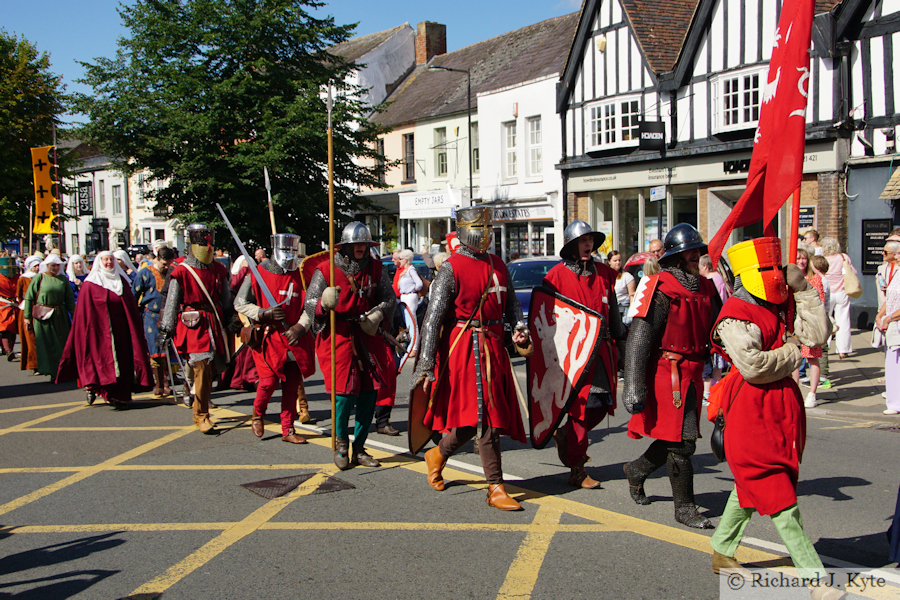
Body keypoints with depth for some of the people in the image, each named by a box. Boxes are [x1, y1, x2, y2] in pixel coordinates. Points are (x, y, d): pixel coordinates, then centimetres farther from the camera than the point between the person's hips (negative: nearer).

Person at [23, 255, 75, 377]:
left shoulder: (63, 279, 8)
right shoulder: (39, 278, -1)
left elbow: (69, 298, 7)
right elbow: (28, 298, -1)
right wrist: (27, 316, -5)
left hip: (60, 316, 3)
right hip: (43, 316, -3)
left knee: (62, 343, 5)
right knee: (47, 343, -2)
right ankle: (51, 371, 2)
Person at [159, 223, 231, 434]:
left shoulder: (218, 270, 12)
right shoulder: (181, 272, -3)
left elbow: (226, 299, 20)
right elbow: (171, 302, -1)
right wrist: (166, 329, -3)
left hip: (215, 324, 5)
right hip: (193, 326, -5)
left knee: (213, 368, 7)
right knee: (202, 368, -12)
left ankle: (199, 405, 29)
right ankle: (201, 416, -1)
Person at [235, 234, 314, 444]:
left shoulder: (300, 276, 7)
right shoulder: (257, 274, 0)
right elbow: (240, 304, 1)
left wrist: (300, 326, -12)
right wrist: (263, 313, -13)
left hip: (294, 337, 3)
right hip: (268, 337, -3)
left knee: (292, 385, 4)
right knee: (269, 380, -9)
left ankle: (288, 430, 15)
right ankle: (257, 414, 23)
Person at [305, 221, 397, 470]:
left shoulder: (375, 268, 8)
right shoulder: (326, 270, -3)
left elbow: (389, 298, 16)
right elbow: (310, 302, -5)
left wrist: (377, 313, -4)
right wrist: (324, 304, -28)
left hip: (366, 333, 4)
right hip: (337, 334, -4)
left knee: (370, 389, 0)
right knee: (346, 388, -15)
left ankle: (359, 448, 15)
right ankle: (341, 444, 7)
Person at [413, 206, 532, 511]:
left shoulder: (498, 265, 15)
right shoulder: (451, 268, -6)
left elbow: (511, 303, 20)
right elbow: (433, 318, -10)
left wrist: (519, 329, -3)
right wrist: (426, 365, -16)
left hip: (493, 348, 7)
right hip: (464, 347, -7)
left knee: (475, 418, 7)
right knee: (486, 416, -7)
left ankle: (438, 455, 27)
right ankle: (496, 488, 9)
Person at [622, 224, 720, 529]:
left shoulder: (705, 288, 12)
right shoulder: (659, 288, -13)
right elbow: (639, 339, -17)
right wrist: (634, 387, -22)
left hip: (692, 375, 8)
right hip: (666, 374, -8)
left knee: (676, 437, 15)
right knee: (681, 443, -4)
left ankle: (636, 470, 39)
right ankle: (685, 508, 10)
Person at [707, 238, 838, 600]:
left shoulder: (781, 307, 10)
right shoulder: (736, 318, -15)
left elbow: (816, 334, -2)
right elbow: (753, 366, -25)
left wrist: (802, 289, -2)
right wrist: (794, 355, -10)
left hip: (783, 404, 9)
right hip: (751, 411, -9)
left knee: (751, 484, 18)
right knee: (778, 495, -5)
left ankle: (721, 552, 33)